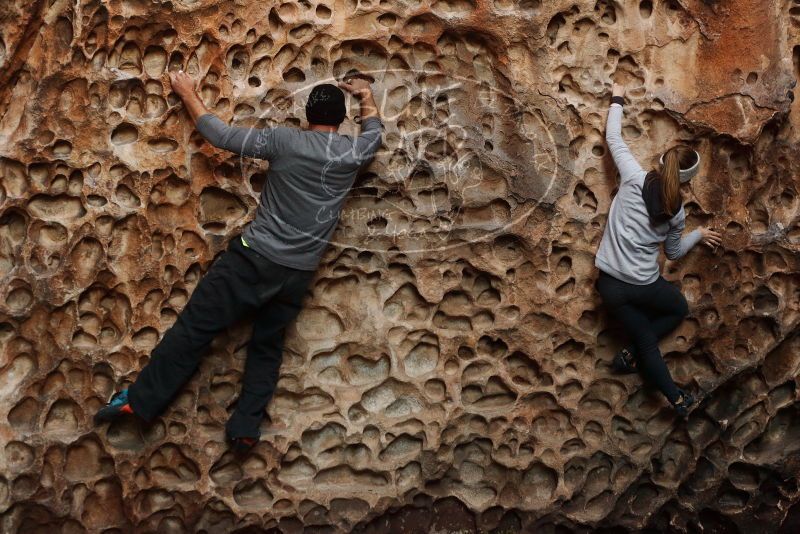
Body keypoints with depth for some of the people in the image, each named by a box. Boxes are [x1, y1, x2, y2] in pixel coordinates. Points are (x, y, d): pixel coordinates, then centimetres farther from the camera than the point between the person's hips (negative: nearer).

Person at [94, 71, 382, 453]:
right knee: (267, 346, 17)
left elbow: (220, 136, -1)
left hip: (256, 257, -3)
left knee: (195, 328, 2)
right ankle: (246, 427, 14)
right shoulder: (354, 152, 2)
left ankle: (141, 400, 6)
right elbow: (373, 127, 26)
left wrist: (188, 94, 12)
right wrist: (365, 94, 37)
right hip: (298, 274, 4)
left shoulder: (285, 140, -6)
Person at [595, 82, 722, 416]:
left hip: (609, 284, 3)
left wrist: (617, 100, 16)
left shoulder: (635, 179, -9)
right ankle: (632, 354, 14)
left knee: (646, 339, 17)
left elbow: (613, 139, 1)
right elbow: (674, 253, 10)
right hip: (643, 285, -2)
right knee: (679, 309, 30)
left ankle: (676, 398, 27)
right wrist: (699, 235, 28)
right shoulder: (677, 211, -5)